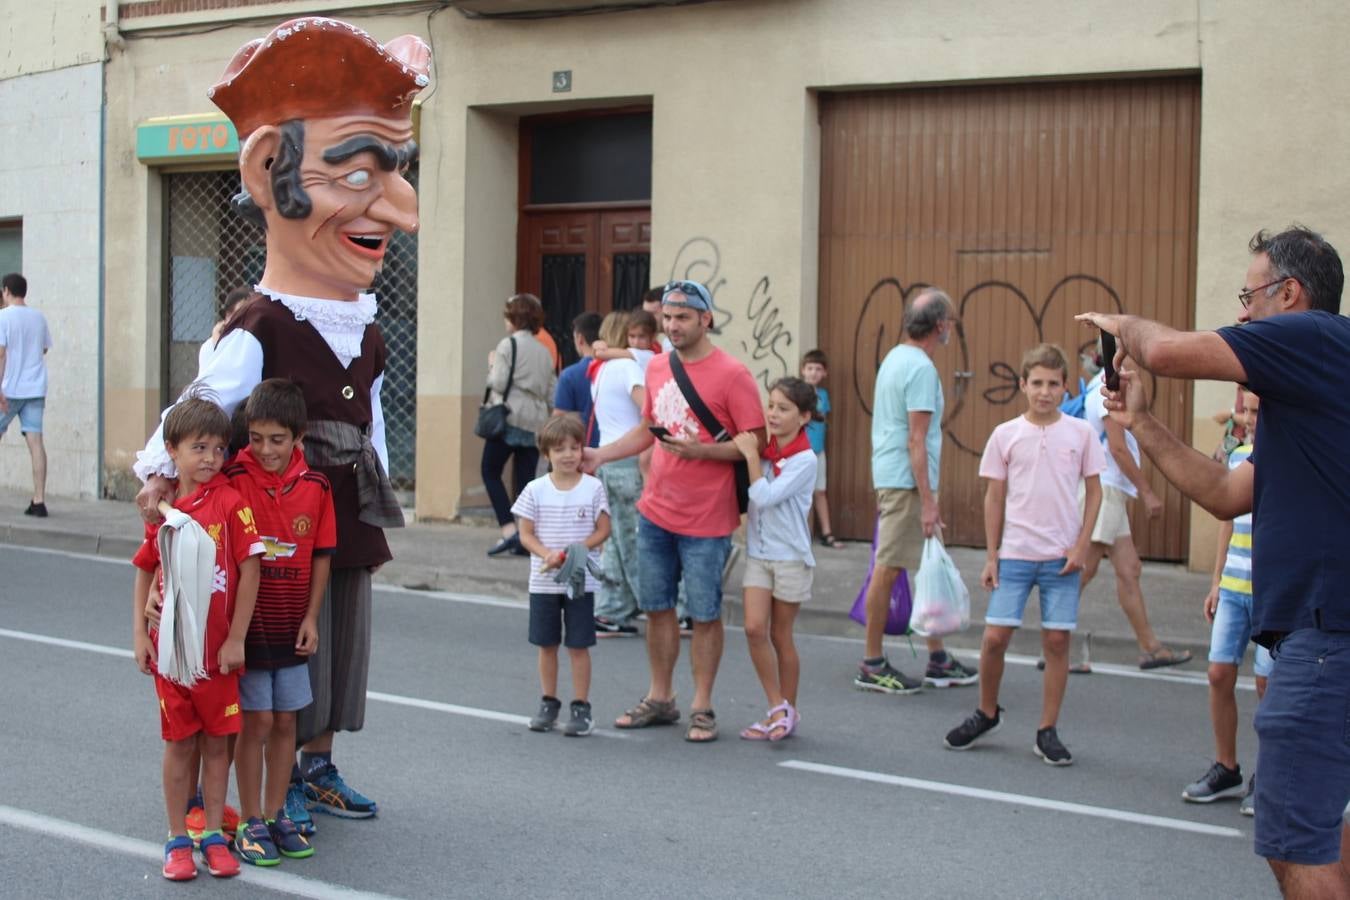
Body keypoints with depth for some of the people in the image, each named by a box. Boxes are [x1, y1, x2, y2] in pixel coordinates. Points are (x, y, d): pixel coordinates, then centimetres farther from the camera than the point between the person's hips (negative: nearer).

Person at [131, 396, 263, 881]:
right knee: (178, 742, 9)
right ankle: (177, 839, 19)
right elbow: (145, 572, 11)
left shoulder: (231, 503, -10)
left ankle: (213, 835, 19)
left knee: (217, 741, 7)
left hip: (218, 648, -2)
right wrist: (140, 634, 5)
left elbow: (250, 571, -10)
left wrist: (236, 640, -11)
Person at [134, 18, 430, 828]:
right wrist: (162, 465, -36)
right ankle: (278, 785, 17)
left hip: (349, 520, 7)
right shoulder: (261, 332, -18)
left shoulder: (369, 335, 7)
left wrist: (379, 492, 17)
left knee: (336, 647, 17)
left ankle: (319, 765, 32)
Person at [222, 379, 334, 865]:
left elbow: (321, 555, 5)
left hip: (291, 626, 4)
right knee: (256, 720, -1)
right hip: (246, 623, -3)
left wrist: (310, 617, 2)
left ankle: (276, 815, 23)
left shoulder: (316, 487, -1)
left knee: (285, 721, 10)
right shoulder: (232, 480, -12)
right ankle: (250, 823, 12)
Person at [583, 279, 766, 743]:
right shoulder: (657, 368, 8)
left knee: (704, 614, 3)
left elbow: (756, 444, -13)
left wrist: (699, 450, -23)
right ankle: (660, 699, 26)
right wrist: (601, 455, 10)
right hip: (655, 512, 6)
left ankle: (702, 708, 15)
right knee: (657, 606, 13)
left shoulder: (732, 374, -12)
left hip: (705, 520, -6)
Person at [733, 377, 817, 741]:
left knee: (780, 635, 5)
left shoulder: (804, 460, -13)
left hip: (790, 557, -4)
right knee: (755, 628, -9)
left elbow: (765, 496, -22)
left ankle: (788, 711, 21)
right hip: (758, 552, 5)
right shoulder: (762, 449, 5)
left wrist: (751, 455, -18)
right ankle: (777, 707, 3)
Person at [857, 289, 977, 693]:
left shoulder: (895, 357, 14)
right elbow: (916, 439, -20)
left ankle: (938, 660, 20)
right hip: (906, 481, -10)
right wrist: (927, 501, -20)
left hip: (890, 477, 10)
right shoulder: (921, 368, -16)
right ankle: (872, 665, 2)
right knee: (888, 568, -4)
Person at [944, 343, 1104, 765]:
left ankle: (1048, 732, 12)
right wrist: (991, 556, 3)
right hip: (1015, 554, 0)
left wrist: (1082, 546, -4)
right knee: (995, 636, -2)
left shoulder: (1081, 433, 1)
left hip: (1062, 556, 0)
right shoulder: (1006, 434, 1)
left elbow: (1094, 491, 6)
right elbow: (994, 497, 5)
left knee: (1057, 640, 2)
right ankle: (986, 713, 21)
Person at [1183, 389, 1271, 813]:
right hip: (1233, 587, 6)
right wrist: (1217, 581, 17)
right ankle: (1226, 769, 20)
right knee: (1220, 674, 6)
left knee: (1267, 683, 2)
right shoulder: (1238, 455, 10)